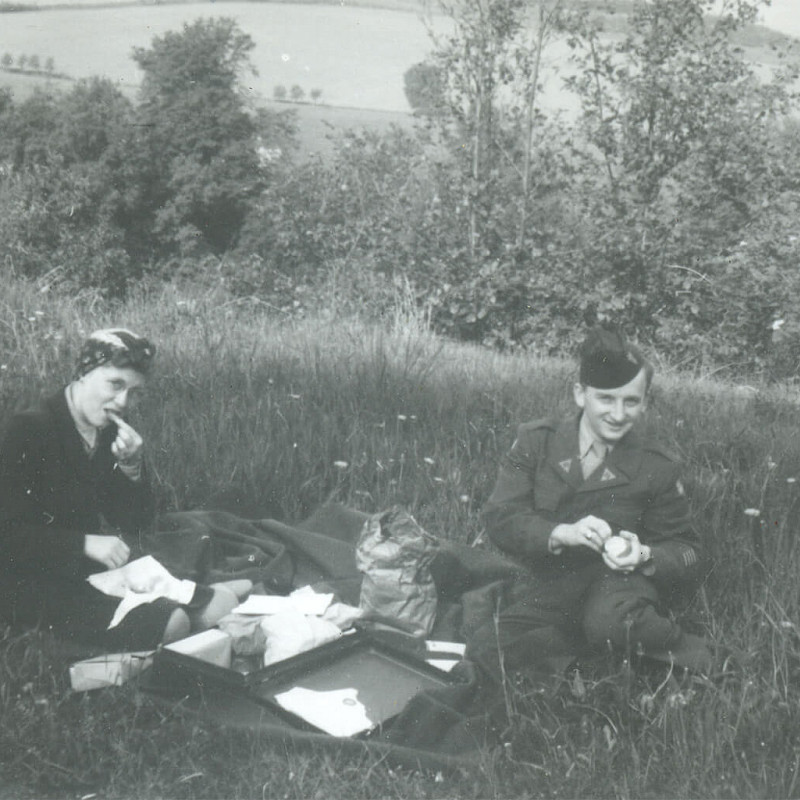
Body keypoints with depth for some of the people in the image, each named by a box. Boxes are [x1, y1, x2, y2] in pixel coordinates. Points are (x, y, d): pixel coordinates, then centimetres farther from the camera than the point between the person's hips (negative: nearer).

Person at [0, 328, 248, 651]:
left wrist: (131, 465, -12)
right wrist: (86, 543, -27)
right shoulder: (30, 429, -14)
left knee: (223, 606, -10)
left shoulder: (116, 432, 5)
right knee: (169, 624, -25)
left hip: (104, 571, 7)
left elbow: (140, 523, 6)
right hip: (37, 585, -6)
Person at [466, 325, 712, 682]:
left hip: (620, 583, -2)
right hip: (548, 592, 2)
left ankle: (687, 653, -7)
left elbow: (689, 555, 3)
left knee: (611, 621, -38)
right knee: (481, 656, -19)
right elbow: (499, 519, -9)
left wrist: (644, 555, -21)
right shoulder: (535, 441, -2)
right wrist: (562, 533, -27)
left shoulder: (657, 467, -2)